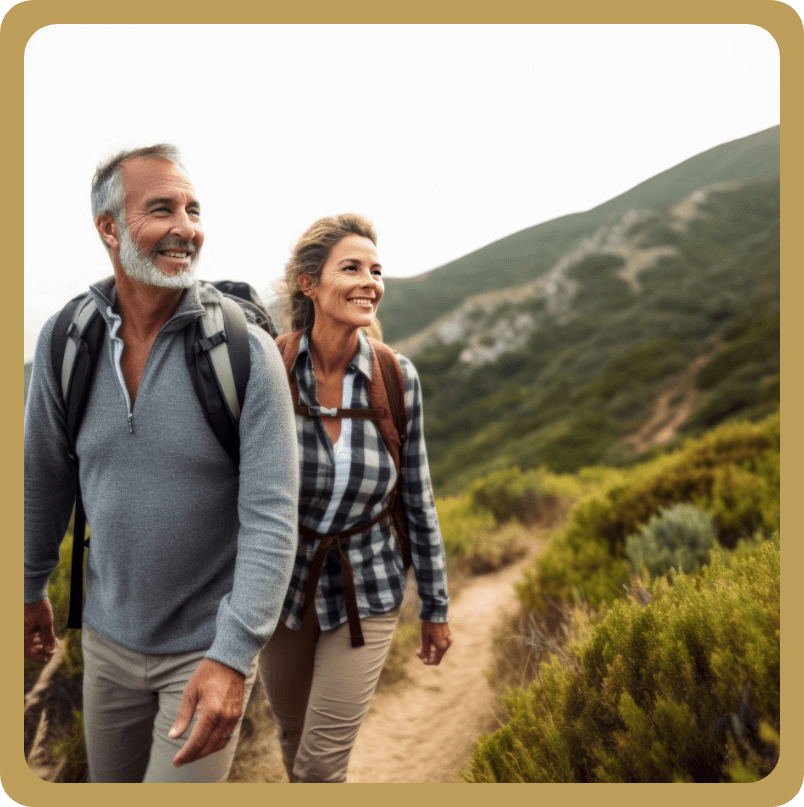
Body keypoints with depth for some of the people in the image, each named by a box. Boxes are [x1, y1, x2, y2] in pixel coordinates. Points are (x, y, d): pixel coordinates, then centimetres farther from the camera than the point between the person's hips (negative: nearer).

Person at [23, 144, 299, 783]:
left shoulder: (247, 352, -20)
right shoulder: (65, 340, -8)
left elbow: (272, 514, -23)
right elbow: (45, 476, 6)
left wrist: (233, 657, -28)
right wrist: (30, 589, 16)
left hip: (210, 642, -4)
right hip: (109, 633, 5)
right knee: (111, 784, 23)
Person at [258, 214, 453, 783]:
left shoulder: (398, 378, -13)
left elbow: (418, 500, -3)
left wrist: (436, 607, 3)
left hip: (366, 591, -1)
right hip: (282, 585, 1)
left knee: (323, 762, 2)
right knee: (293, 737, 22)